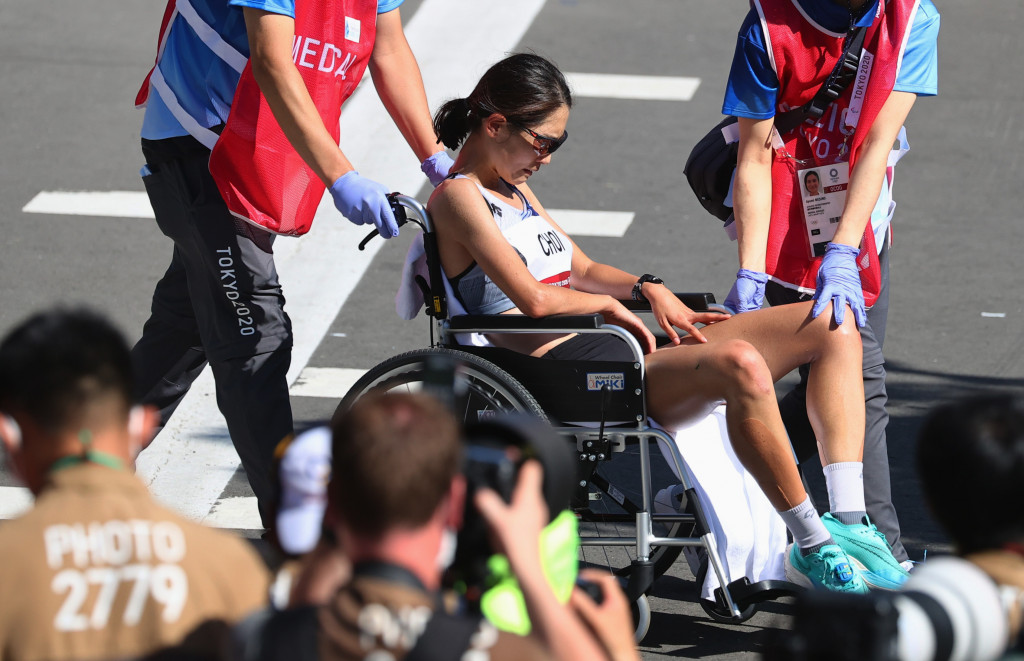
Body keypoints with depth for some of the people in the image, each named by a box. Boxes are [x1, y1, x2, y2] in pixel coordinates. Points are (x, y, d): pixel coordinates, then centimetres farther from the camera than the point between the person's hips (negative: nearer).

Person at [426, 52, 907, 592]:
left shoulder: (513, 190, 25)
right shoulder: (458, 198, -5)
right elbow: (532, 297, -17)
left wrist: (647, 288, 9)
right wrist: (611, 305, 0)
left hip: (617, 349, 10)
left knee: (833, 329, -1)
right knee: (740, 364, -38)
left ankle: (848, 523, -14)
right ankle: (812, 548, -27)